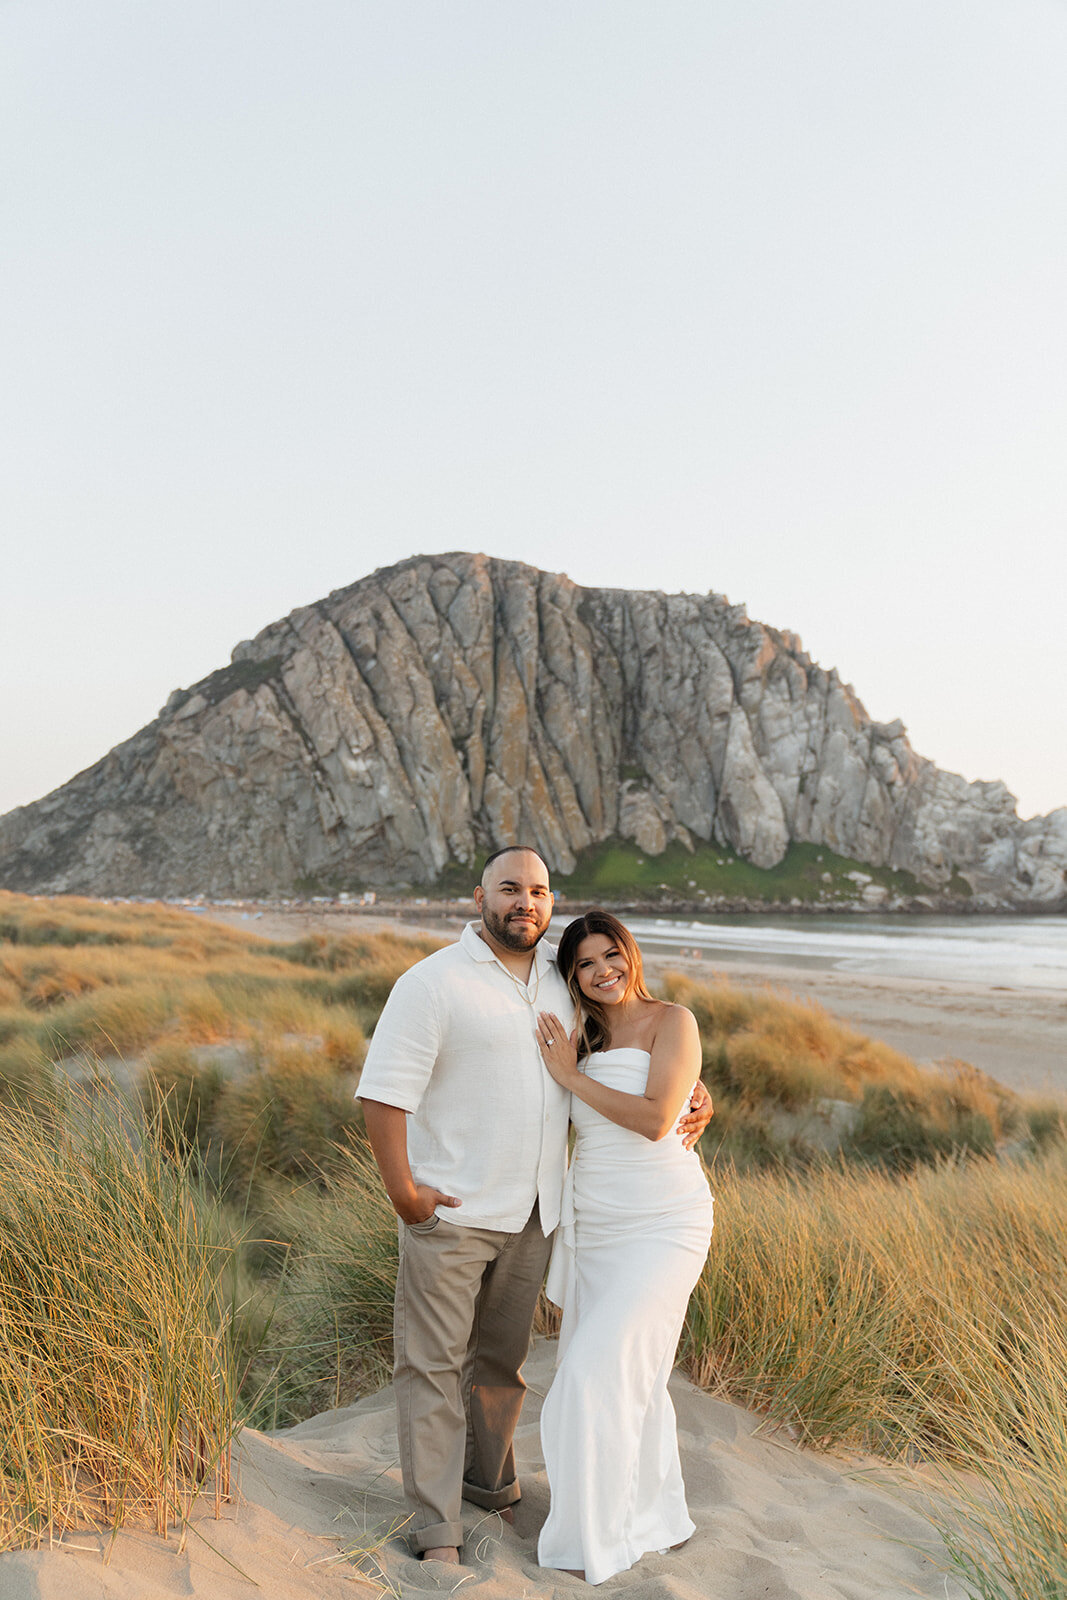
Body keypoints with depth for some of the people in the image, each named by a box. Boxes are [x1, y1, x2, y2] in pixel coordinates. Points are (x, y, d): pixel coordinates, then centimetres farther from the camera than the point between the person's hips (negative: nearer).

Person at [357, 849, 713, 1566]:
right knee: (434, 1364, 1)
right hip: (450, 1212, -5)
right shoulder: (436, 982, -12)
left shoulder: (559, 978, 7)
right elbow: (384, 1091, -14)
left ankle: (490, 1483, 38)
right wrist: (404, 1192, -16)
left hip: (532, 1212, 6)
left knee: (503, 1359, 19)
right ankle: (438, 1527, 12)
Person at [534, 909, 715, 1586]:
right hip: (594, 1225, 6)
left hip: (662, 1223, -6)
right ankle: (660, 1516, 33)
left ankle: (597, 1540, 8)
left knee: (600, 1368, -8)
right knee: (629, 1374, 14)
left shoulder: (671, 1021, -7)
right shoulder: (580, 1037, 10)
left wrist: (571, 1075, -12)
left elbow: (655, 1118, -18)